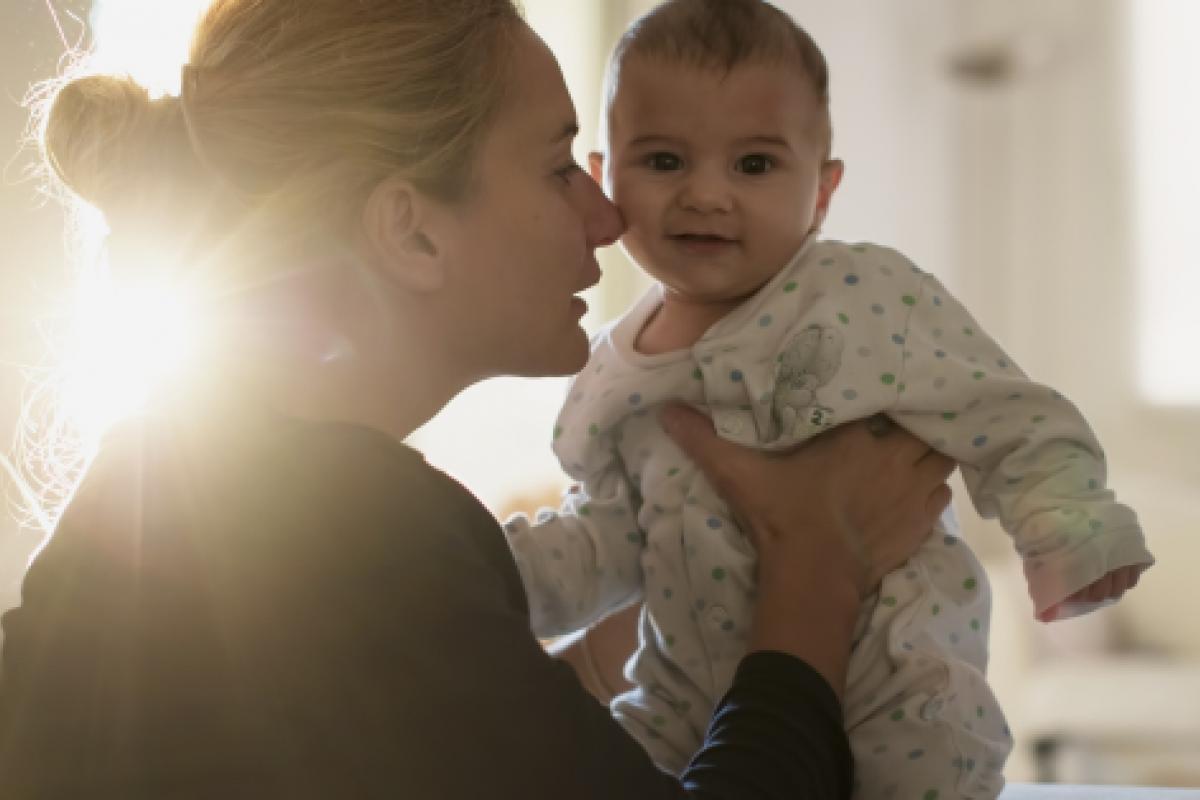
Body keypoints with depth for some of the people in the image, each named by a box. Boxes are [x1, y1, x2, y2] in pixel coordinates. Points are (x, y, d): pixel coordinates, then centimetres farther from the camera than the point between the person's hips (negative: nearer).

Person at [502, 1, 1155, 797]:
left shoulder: (871, 299, -12)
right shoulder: (619, 376, 3)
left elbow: (1006, 417, -11)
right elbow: (610, 537, 12)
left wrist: (1066, 527, -25)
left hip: (893, 693, -4)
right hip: (696, 696, 5)